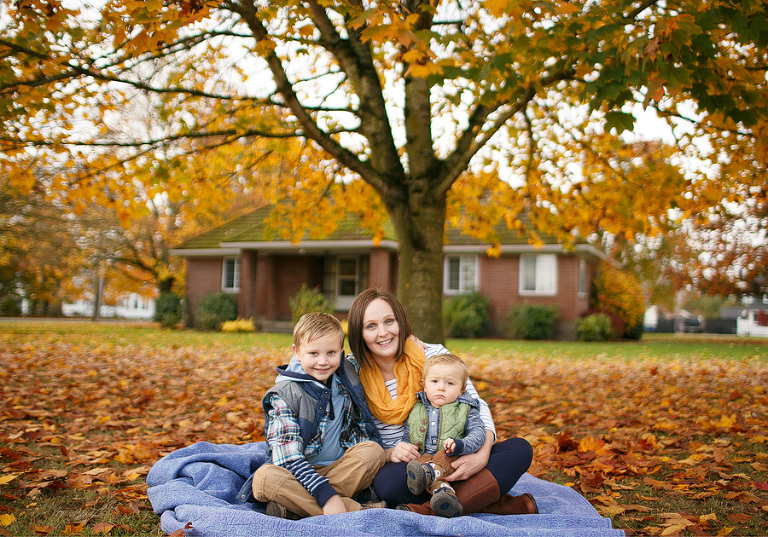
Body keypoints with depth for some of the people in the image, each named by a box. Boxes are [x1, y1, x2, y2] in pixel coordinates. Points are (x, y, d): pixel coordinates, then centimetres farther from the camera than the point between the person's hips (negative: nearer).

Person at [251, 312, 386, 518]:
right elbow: (288, 456, -19)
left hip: (340, 470, 3)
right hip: (298, 476, -3)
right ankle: (354, 510, -33)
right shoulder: (283, 395, -10)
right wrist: (325, 493, -28)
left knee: (373, 450, -23)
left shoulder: (348, 377, 4)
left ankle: (293, 508, -24)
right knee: (265, 476, -31)